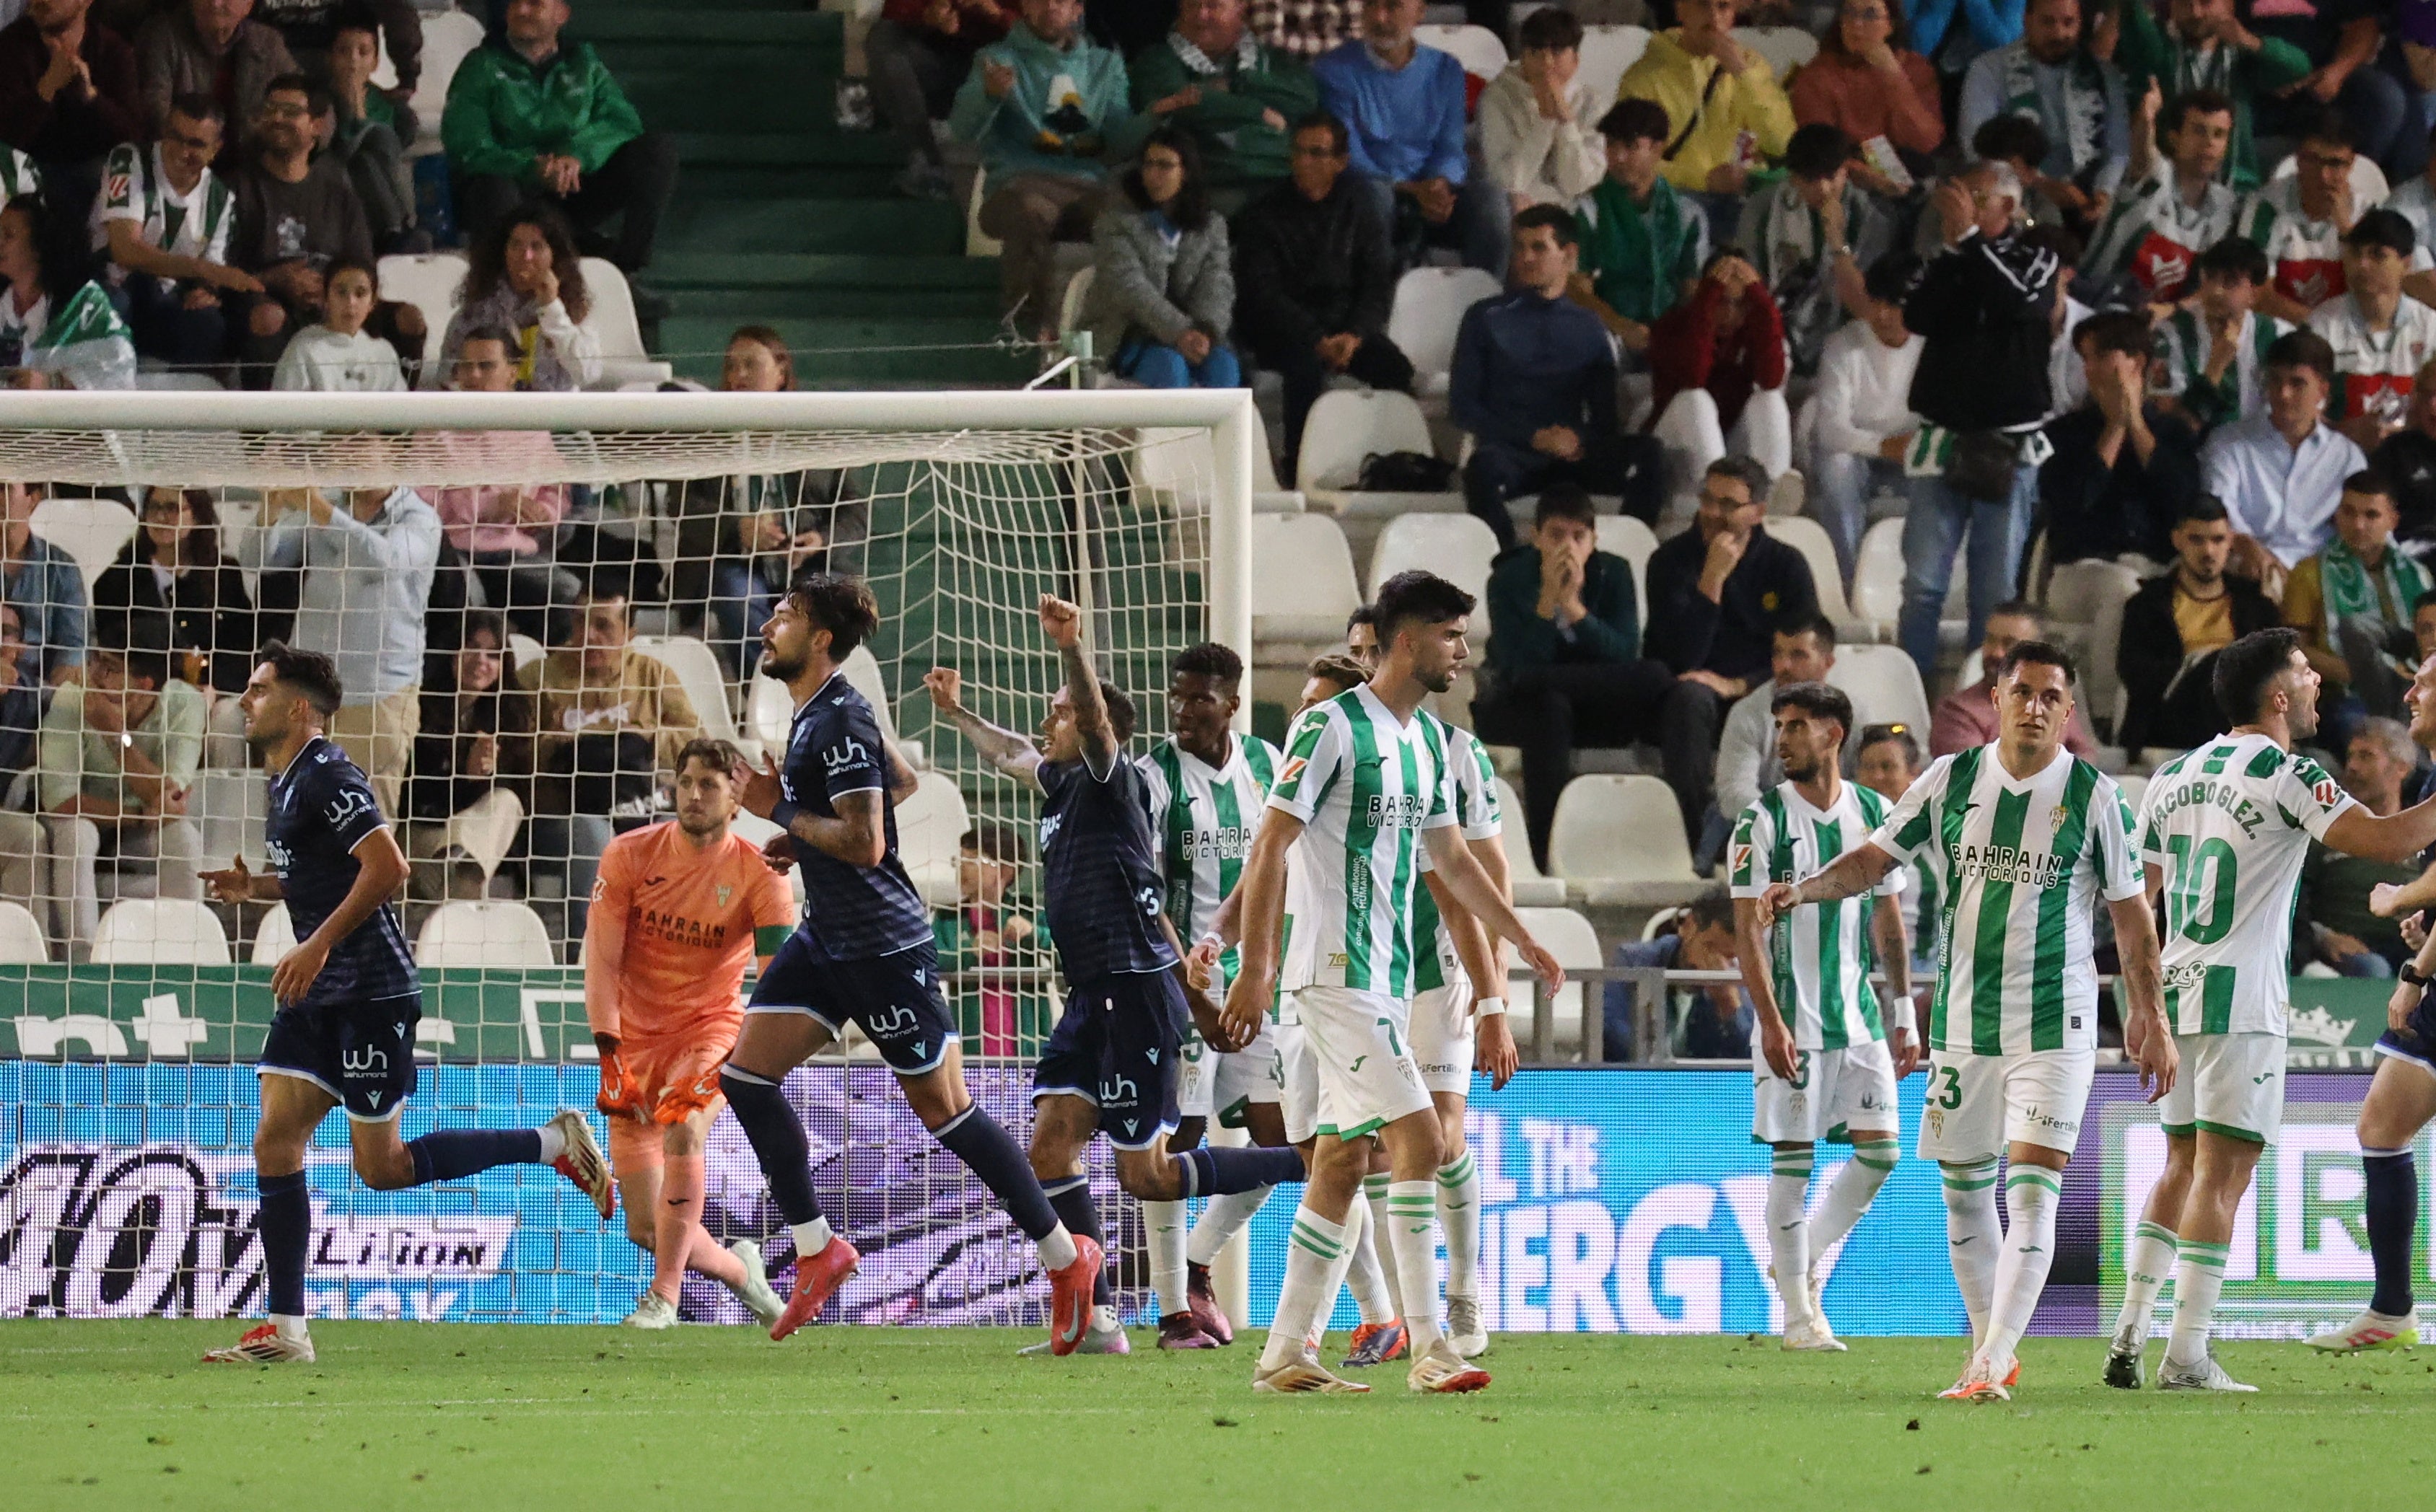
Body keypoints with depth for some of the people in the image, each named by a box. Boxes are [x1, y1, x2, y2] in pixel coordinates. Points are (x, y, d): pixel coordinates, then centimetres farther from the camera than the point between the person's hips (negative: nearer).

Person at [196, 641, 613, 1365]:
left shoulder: (324, 776, -15)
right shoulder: (288, 781, 16)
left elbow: (386, 866, -24)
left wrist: (319, 944, -23)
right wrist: (256, 888, 13)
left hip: (370, 993, -10)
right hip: (317, 997, 10)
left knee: (382, 1166, -5)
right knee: (274, 1144, 0)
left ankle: (555, 1143, 7)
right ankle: (284, 1331, 0)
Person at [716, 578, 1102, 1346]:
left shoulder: (840, 722, -20)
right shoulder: (816, 713, 11)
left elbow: (864, 844, -27)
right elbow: (901, 780, 26)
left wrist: (780, 812, -15)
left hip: (884, 947, -10)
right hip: (826, 937, 10)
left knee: (945, 1111, -3)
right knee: (745, 1074, 2)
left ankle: (1065, 1257, 8)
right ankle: (817, 1249, 8)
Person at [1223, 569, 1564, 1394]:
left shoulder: (1427, 741, 14)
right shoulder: (1330, 726, -12)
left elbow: (1451, 860, 27)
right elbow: (1271, 846, -14)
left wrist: (1526, 943, 29)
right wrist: (1256, 970, -19)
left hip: (1389, 979, 9)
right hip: (1336, 975, -9)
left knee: (1342, 1159, 8)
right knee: (1418, 1135, -16)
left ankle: (1284, 1353, 11)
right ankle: (1429, 1349, -16)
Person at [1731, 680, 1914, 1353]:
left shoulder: (1874, 814, 8)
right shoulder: (1763, 821, -4)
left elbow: (1889, 923, 14)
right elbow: (1748, 930, -7)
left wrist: (1903, 1016, 12)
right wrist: (1771, 1022, -16)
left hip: (1859, 1017, 4)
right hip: (1792, 1021, -4)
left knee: (1879, 1151, -3)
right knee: (1792, 1163, -2)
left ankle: (1806, 1263, 18)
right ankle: (1798, 1313, 5)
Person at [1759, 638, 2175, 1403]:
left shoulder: (2094, 796, -4)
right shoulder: (1950, 780, 3)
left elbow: (2130, 910, 2)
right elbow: (1875, 857, 6)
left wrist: (2148, 1017, 1)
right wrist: (1803, 889, -12)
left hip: (2055, 1024, -4)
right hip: (1962, 1019, 4)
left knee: (2032, 1188, -14)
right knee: (1964, 1190, 9)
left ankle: (1991, 1363, -19)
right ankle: (1991, 1351, 23)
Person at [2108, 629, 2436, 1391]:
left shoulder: (2175, 776, 14)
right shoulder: (2284, 774, -10)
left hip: (2176, 988, 7)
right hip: (2241, 999, -7)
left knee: (2181, 1168, 15)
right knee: (2223, 1172, -6)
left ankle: (2128, 1340, 11)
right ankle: (2187, 1355, -11)